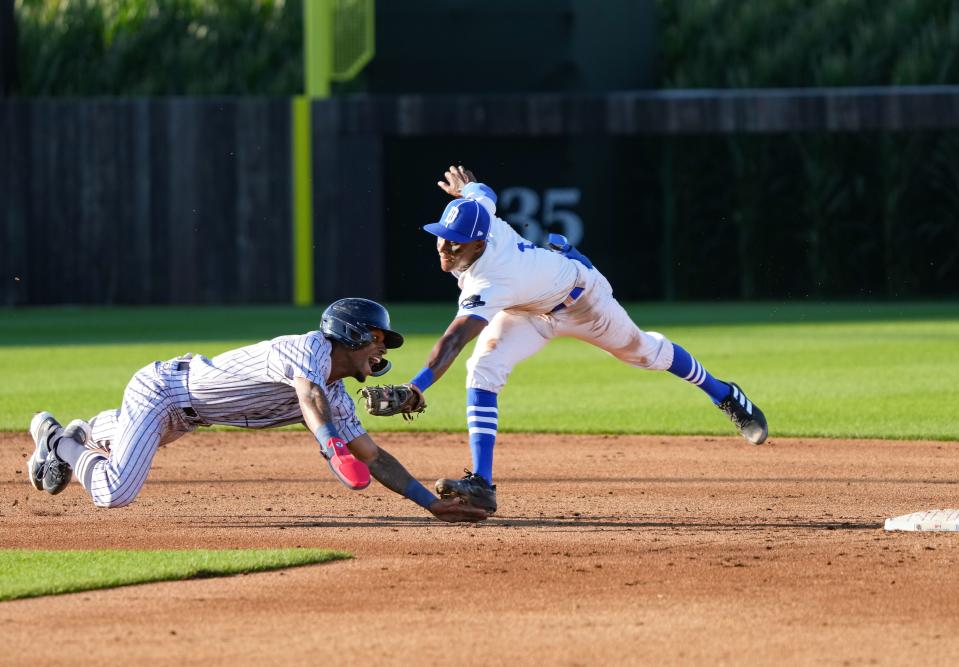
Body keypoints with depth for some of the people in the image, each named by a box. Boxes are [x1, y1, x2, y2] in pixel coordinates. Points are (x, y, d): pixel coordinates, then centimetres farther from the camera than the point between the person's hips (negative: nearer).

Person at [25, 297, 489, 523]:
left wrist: (432, 503, -6)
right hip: (162, 386, -9)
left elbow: (373, 457, 2)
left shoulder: (338, 399, 1)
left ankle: (88, 434, 60)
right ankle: (59, 441, 3)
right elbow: (311, 400, -46)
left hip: (189, 412, 9)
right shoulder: (310, 348, -25)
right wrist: (335, 448, -65)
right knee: (115, 495, -22)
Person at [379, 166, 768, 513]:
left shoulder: (489, 285, -49)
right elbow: (482, 191, -5)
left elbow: (454, 341, -60)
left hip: (580, 296, -6)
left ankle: (724, 395, 48)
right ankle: (481, 484, -19)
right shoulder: (476, 213, -29)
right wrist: (464, 187, 19)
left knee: (642, 351, 20)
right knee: (483, 369, -18)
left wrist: (414, 388, -72)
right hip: (528, 313, 6)